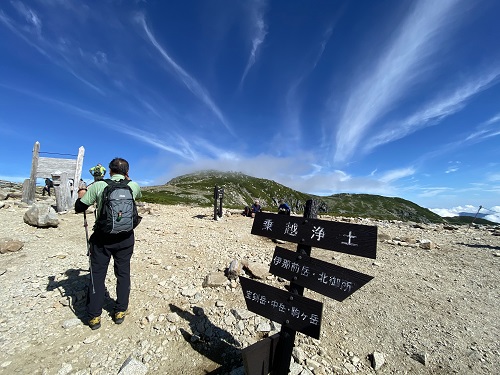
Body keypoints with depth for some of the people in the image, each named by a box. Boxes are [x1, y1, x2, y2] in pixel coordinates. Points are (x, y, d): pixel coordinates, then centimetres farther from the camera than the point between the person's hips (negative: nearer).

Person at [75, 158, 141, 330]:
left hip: (102, 237, -1)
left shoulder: (98, 186, -8)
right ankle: (120, 312, 26)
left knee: (97, 275, 14)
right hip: (125, 237, 1)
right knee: (123, 274, 15)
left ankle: (94, 316, 24)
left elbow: (79, 208, 0)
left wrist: (81, 195, 19)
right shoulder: (133, 186, -3)